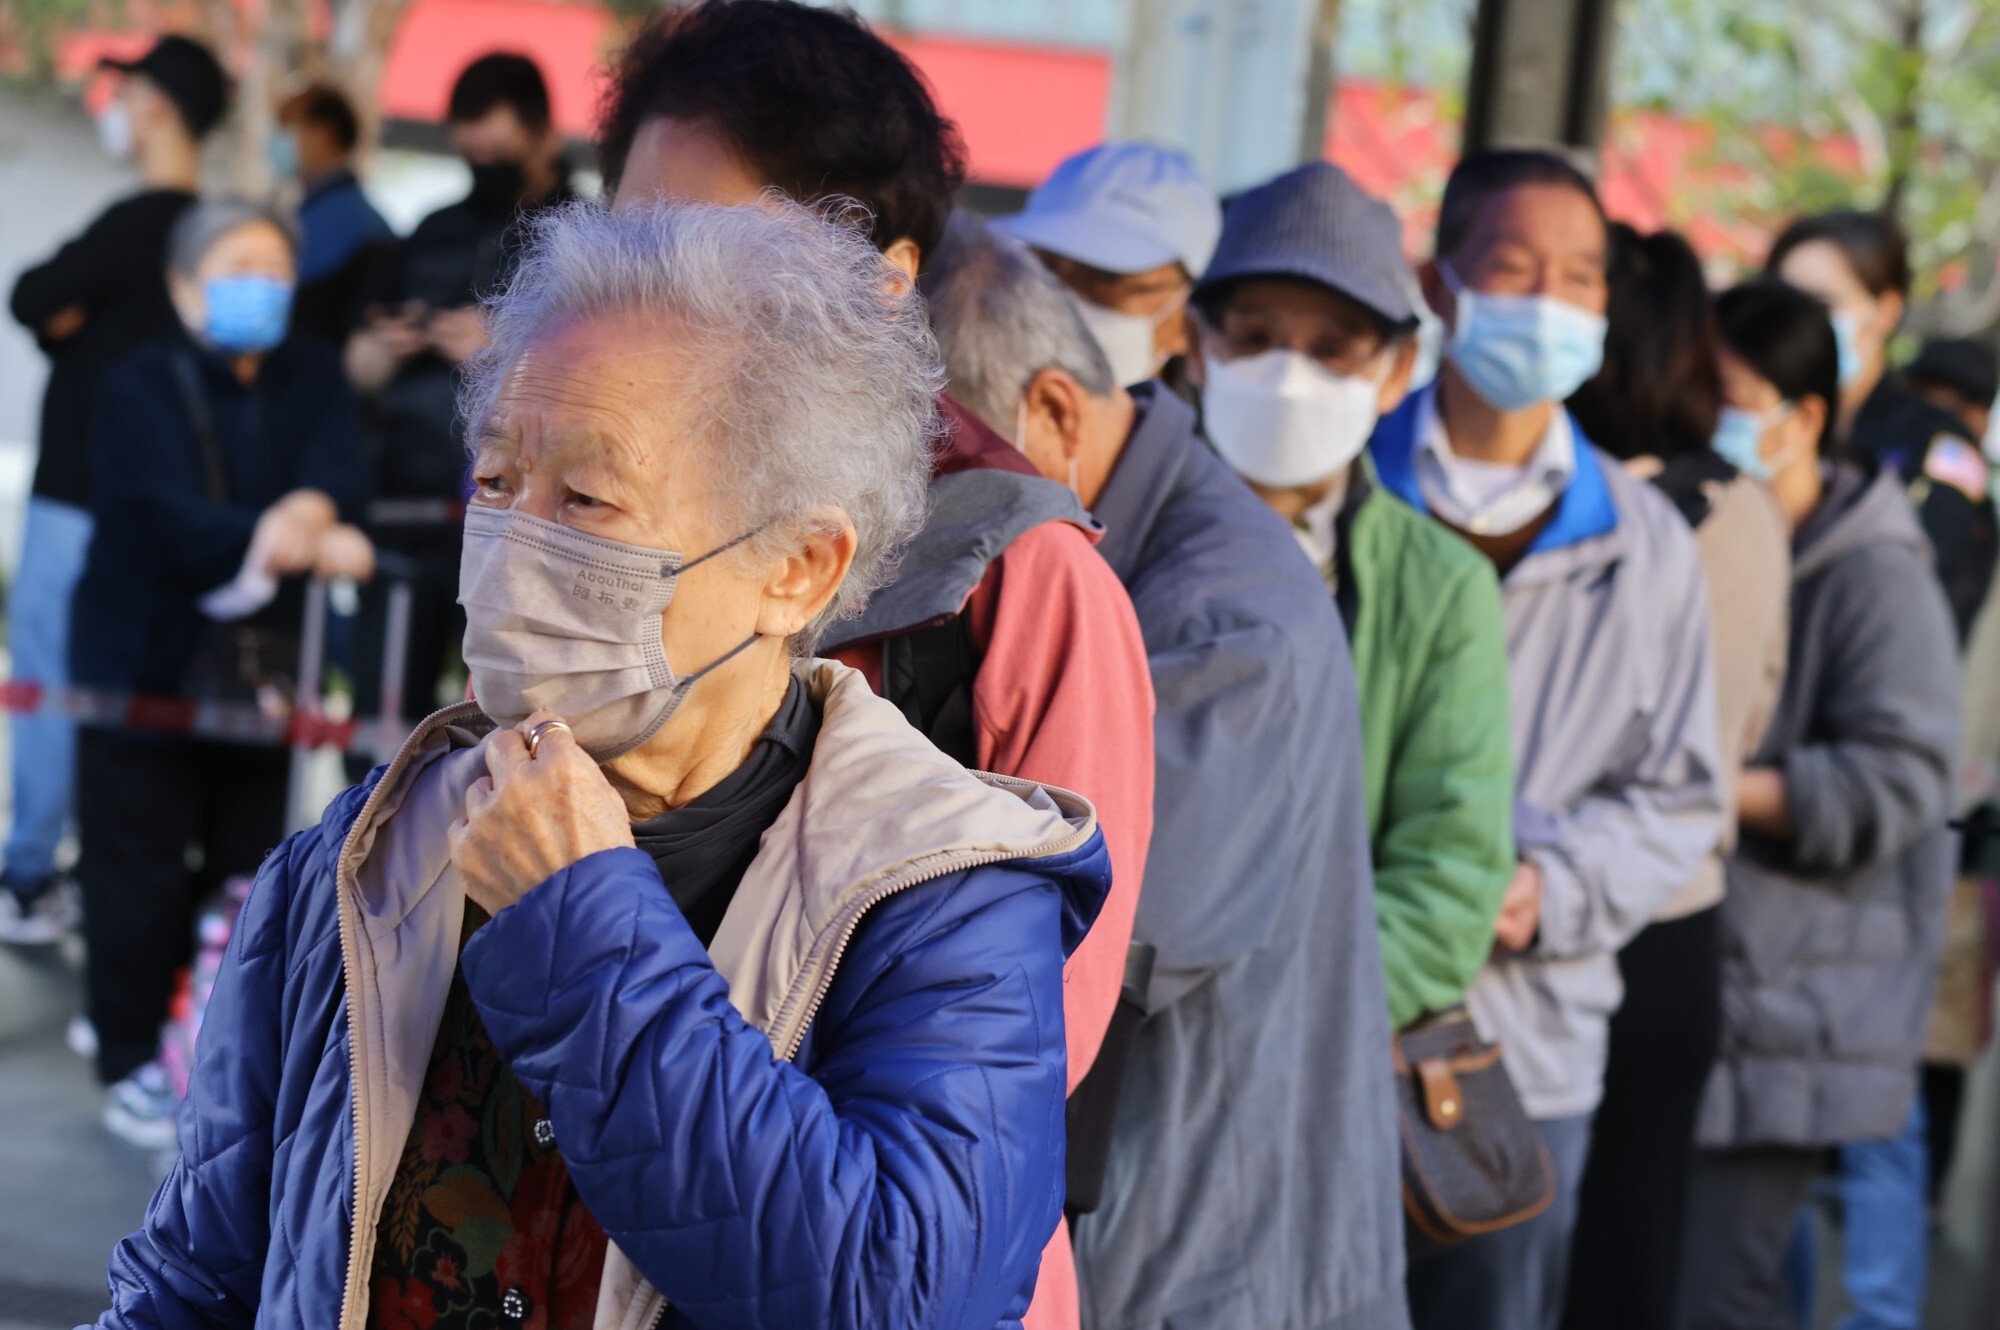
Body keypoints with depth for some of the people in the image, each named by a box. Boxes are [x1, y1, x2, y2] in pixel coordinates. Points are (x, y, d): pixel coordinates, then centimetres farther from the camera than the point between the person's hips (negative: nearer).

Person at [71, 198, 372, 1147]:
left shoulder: (311, 377, 4)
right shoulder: (140, 389, -9)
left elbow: (340, 474, -14)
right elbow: (176, 519, -25)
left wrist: (302, 514, -39)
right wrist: (312, 548, -39)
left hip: (257, 664, 4)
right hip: (144, 664, -4)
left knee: (251, 864, 7)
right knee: (139, 872, -1)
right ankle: (131, 1063, 12)